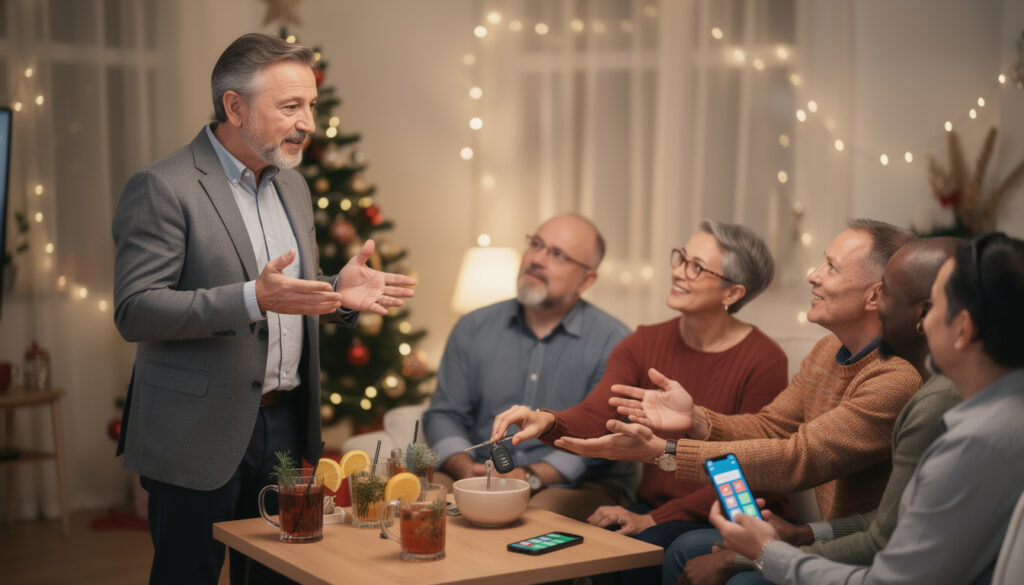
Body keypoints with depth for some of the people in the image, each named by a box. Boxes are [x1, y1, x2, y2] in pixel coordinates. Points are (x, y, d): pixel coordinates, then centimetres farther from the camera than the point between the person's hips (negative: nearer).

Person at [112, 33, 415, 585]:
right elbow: (134, 311, -18)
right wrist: (253, 299, -28)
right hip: (199, 433, -7)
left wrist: (338, 292, -2)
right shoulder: (161, 187, -11)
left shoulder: (292, 186, 13)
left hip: (283, 425, 7)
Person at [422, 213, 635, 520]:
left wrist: (530, 477, -21)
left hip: (575, 484, -3)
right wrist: (468, 469, -11)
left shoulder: (613, 342, -3)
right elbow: (444, 414, 10)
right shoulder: (473, 329, 11)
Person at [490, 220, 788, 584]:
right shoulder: (644, 345, 4)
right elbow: (592, 419, -11)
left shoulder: (764, 362, -10)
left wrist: (652, 520, -16)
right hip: (650, 510, 4)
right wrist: (547, 422, -35)